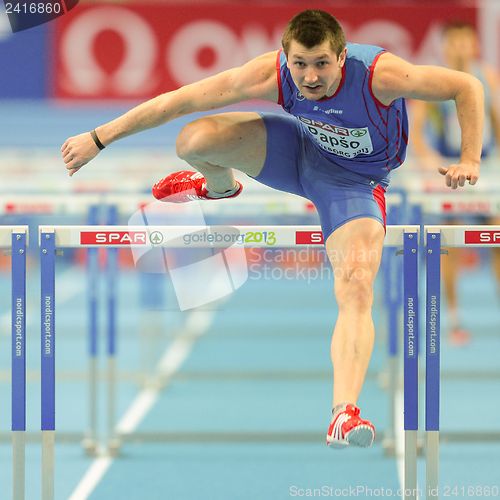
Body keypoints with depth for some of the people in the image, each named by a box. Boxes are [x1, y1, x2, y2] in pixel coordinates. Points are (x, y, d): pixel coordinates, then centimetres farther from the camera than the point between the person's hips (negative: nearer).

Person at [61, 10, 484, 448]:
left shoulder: (379, 75, -36)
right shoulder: (271, 75, -30)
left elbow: (468, 87, -24)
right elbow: (177, 101, -23)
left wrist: (469, 160, -30)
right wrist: (99, 138, -20)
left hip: (355, 181, -2)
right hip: (301, 147, 2)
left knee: (357, 290, -25)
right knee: (194, 140, -19)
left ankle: (344, 415, -29)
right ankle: (220, 187, 21)